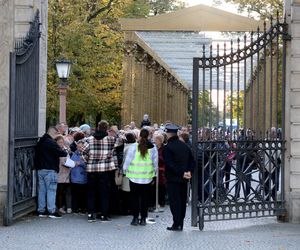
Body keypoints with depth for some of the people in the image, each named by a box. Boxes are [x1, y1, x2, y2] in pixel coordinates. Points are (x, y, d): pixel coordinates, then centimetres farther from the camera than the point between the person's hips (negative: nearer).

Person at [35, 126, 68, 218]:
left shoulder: (40, 142, 15)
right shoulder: (51, 142, -12)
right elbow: (60, 153, -17)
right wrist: (66, 153, 2)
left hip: (40, 169, 8)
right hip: (50, 170, -8)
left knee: (42, 190, 10)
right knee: (51, 190, -5)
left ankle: (41, 210, 12)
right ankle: (52, 211, -7)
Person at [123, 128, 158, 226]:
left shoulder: (133, 147, -9)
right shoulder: (153, 148, -4)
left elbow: (127, 160, -2)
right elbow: (155, 162, 5)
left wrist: (125, 170, 12)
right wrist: (154, 172, 19)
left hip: (134, 177, -1)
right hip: (147, 177, 1)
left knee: (135, 197, 8)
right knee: (145, 198, 8)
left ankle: (135, 218, 7)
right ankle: (143, 218, 9)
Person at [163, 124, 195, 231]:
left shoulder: (167, 147, -13)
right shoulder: (185, 146, 8)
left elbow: (170, 165, -18)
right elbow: (192, 161, 8)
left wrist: (182, 173, -16)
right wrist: (188, 172, -3)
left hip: (173, 179, -6)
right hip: (184, 179, 6)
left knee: (174, 201, -2)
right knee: (182, 200, 11)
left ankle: (176, 224, -3)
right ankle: (180, 223, 16)